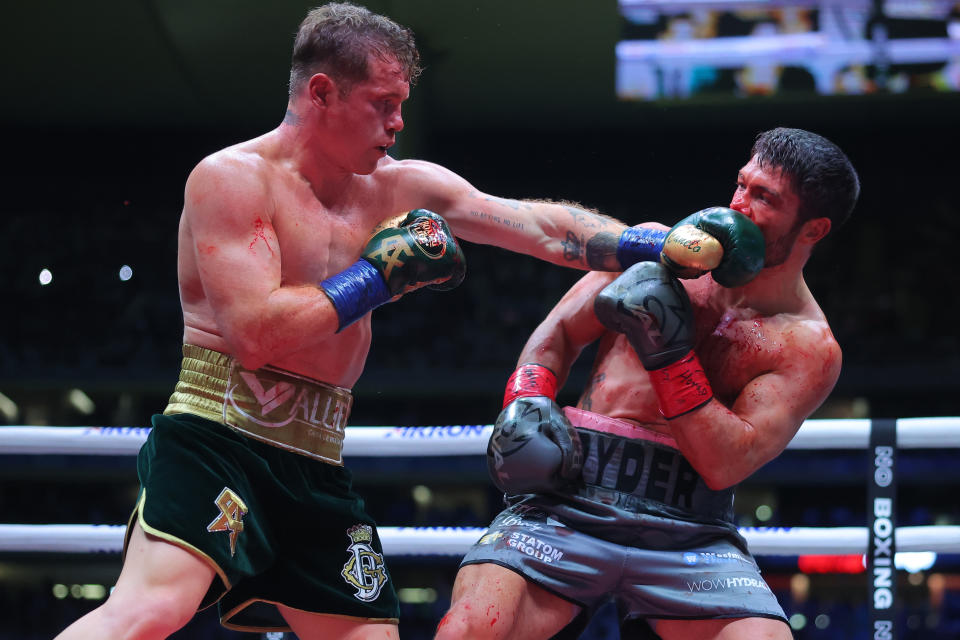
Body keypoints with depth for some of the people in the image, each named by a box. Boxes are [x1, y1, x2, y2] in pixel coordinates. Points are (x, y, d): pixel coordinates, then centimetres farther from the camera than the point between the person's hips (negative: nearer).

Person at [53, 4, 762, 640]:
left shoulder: (403, 187, 12)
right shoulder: (232, 178, -8)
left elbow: (541, 226, 10)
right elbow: (255, 334, -18)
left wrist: (659, 245, -2)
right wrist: (380, 276, -11)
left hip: (317, 467, 8)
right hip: (220, 438, -7)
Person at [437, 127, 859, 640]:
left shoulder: (810, 348, 5)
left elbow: (725, 466, -7)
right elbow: (559, 331, 21)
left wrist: (670, 353, -14)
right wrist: (527, 399, 1)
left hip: (689, 537, -1)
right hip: (569, 499, 1)